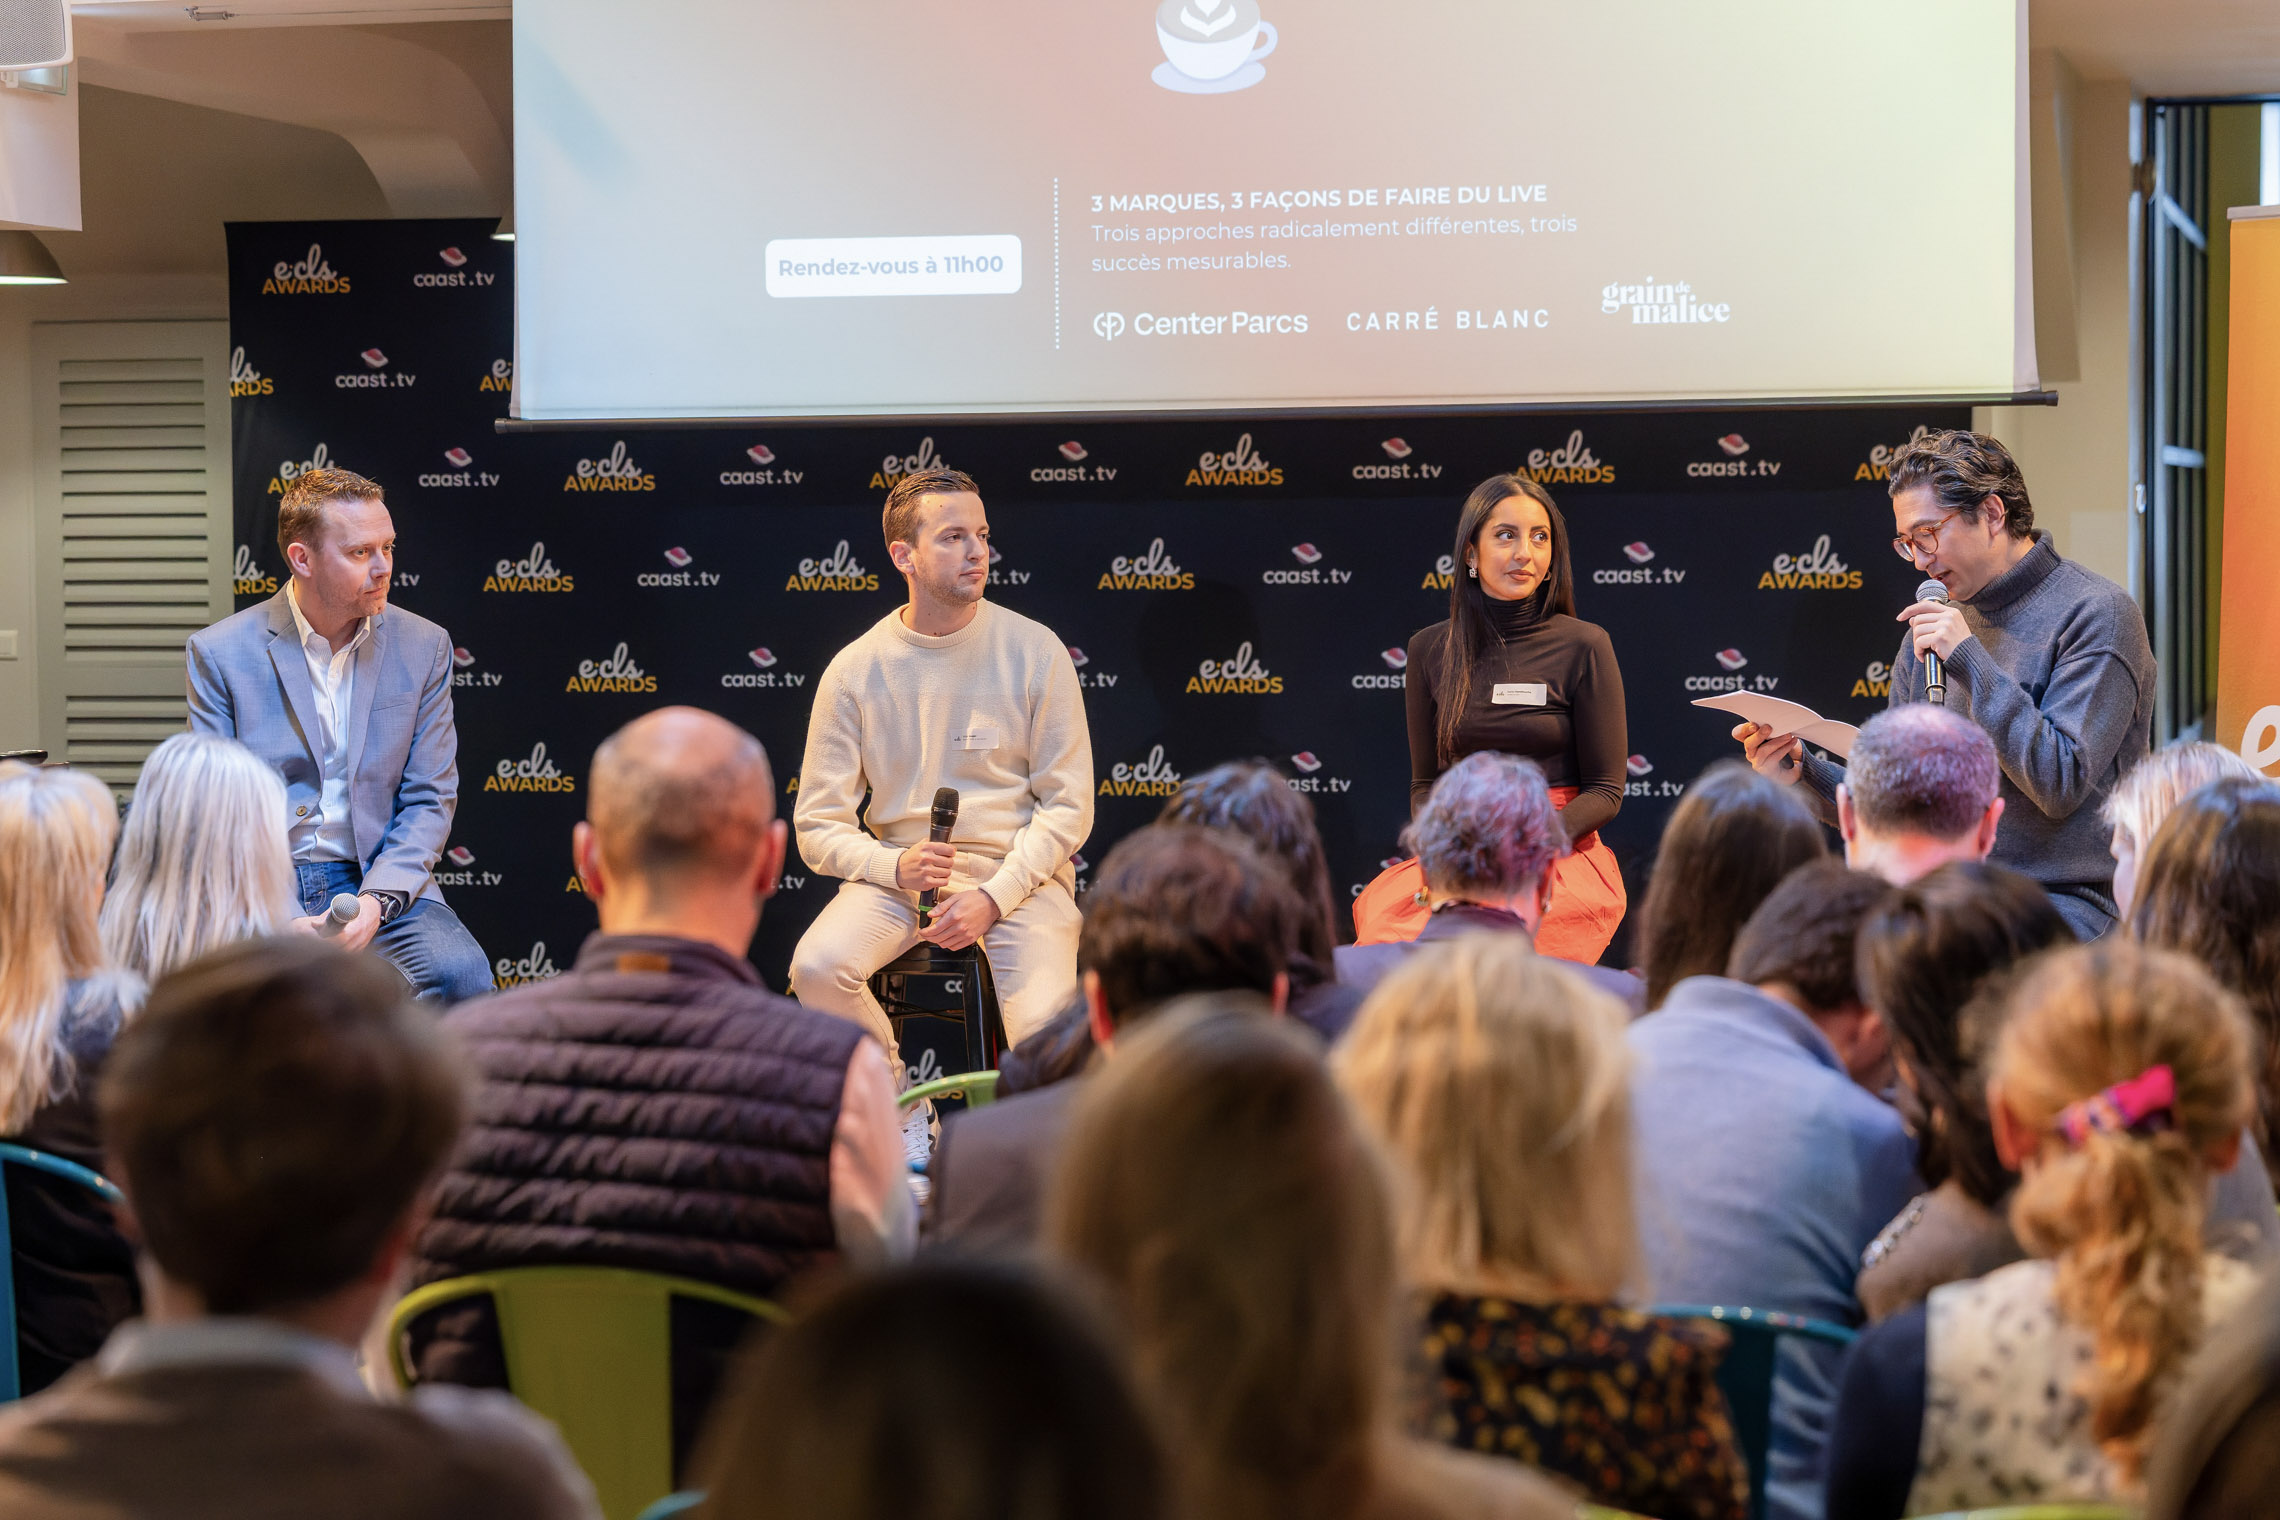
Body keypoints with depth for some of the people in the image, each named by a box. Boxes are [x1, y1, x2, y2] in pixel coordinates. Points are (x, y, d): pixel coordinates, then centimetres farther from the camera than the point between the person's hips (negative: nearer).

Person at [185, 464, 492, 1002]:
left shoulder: (423, 646, 6)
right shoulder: (220, 652, 0)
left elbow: (429, 800, 6)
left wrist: (375, 899, -13)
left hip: (380, 880, 2)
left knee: (461, 975, -29)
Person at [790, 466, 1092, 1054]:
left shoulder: (1036, 651, -1)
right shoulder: (853, 672, 0)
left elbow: (1068, 804, -1)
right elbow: (818, 828, 2)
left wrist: (994, 895, -14)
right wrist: (896, 867, -18)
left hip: (1018, 872, -1)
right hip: (898, 869, 1)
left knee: (1044, 1025, -29)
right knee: (816, 967, -28)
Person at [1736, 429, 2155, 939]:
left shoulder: (2097, 613, -6)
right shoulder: (1934, 625, 14)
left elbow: (2061, 784, -16)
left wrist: (1970, 662, -16)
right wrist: (1803, 773, -4)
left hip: (2067, 899, -6)